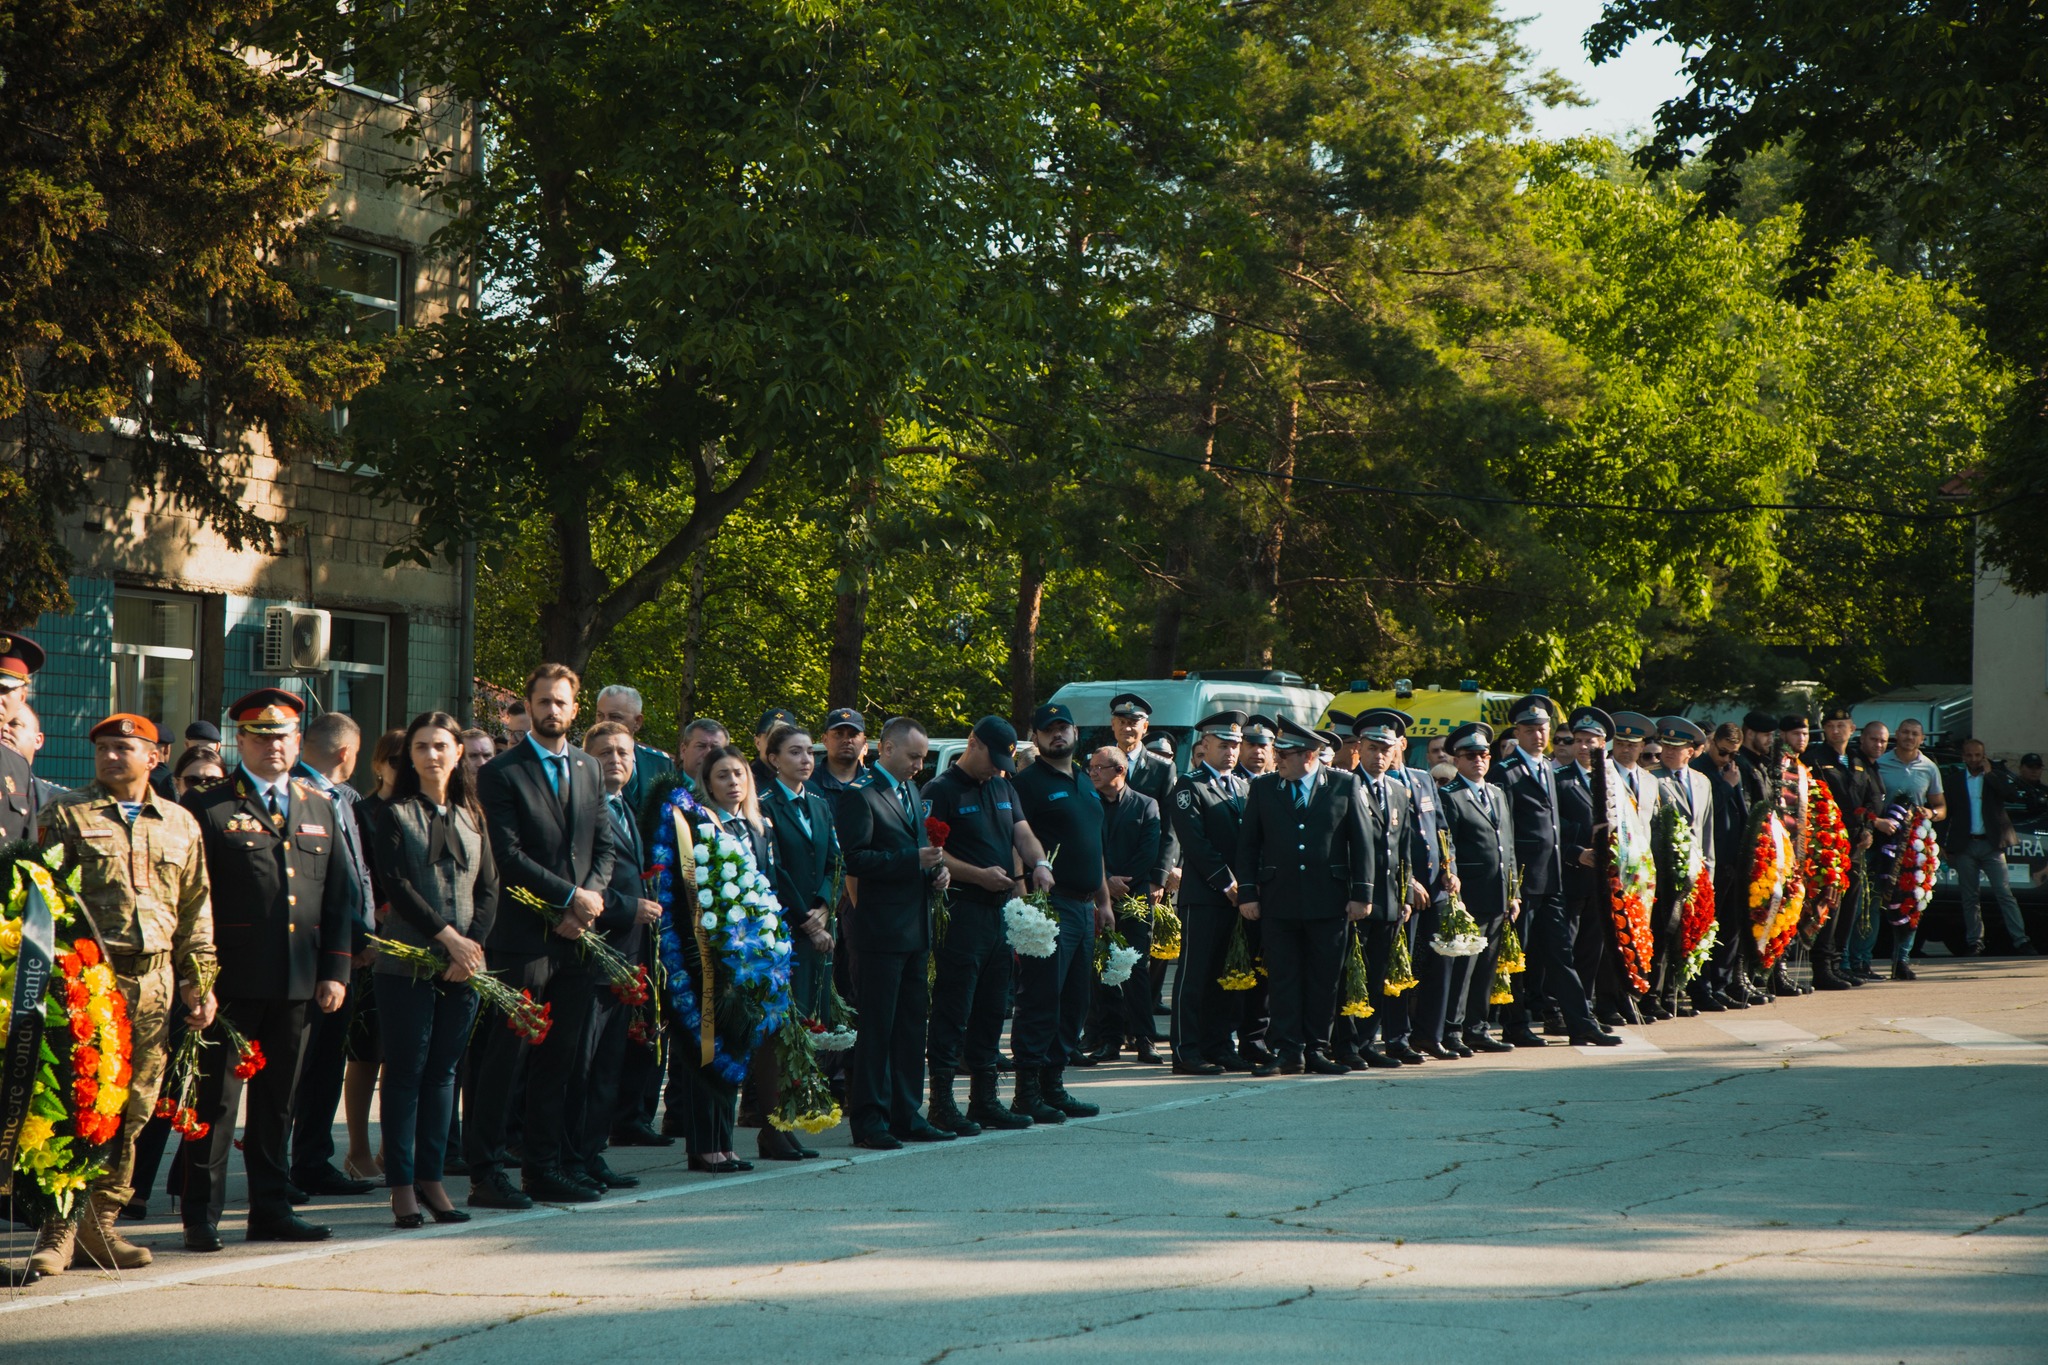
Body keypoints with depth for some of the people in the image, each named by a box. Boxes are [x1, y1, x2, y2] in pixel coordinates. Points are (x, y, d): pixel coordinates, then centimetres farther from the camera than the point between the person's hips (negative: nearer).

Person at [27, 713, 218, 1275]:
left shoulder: (180, 824, 15)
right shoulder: (67, 815, 5)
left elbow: (195, 911, 18)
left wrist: (199, 981, 11)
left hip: (155, 981, 4)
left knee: (134, 1108, 5)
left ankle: (99, 1224, 13)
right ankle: (60, 1228, -6)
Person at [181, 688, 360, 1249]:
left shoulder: (320, 808, 15)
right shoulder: (208, 807, 0)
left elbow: (341, 894, 15)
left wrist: (336, 969, 7)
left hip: (298, 984, 5)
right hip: (233, 981, -5)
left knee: (278, 1099, 10)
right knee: (216, 1098, -3)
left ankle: (271, 1211, 17)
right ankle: (202, 1216, 2)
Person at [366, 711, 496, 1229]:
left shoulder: (471, 818, 14)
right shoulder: (394, 815, 1)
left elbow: (488, 888, 8)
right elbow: (396, 885, -9)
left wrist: (472, 942, -8)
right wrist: (447, 936, -15)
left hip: (463, 963, 4)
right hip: (407, 962, -4)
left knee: (442, 1071, 7)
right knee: (405, 1072, -1)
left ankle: (432, 1179, 11)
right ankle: (402, 1186, 2)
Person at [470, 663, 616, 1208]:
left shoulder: (588, 770, 16)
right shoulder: (501, 773, -3)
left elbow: (605, 845, 14)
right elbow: (509, 855, -11)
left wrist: (589, 900, -3)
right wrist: (570, 896, -13)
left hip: (575, 937, 6)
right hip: (522, 936, -6)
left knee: (561, 1060, 8)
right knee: (504, 1060, -4)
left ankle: (545, 1168, 15)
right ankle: (485, 1173, 0)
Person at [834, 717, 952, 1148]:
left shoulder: (911, 793, 18)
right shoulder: (859, 796, -10)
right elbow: (854, 860, -18)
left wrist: (936, 869, 9)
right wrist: (914, 861, -21)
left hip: (914, 930, 9)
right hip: (878, 930, -9)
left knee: (911, 1026, 11)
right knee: (876, 1027, -5)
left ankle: (906, 1115, 17)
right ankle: (869, 1120, -1)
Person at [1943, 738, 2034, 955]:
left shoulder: (1996, 778, 7)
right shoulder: (1952, 781, 9)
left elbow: (2012, 796, -10)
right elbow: (1945, 814, 9)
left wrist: (1988, 774, -9)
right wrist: (1944, 845, 3)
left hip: (1991, 845, -1)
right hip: (1965, 846, 1)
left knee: (2004, 893, -5)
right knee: (1969, 897, 4)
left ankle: (2020, 940, -7)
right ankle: (1974, 942, 10)